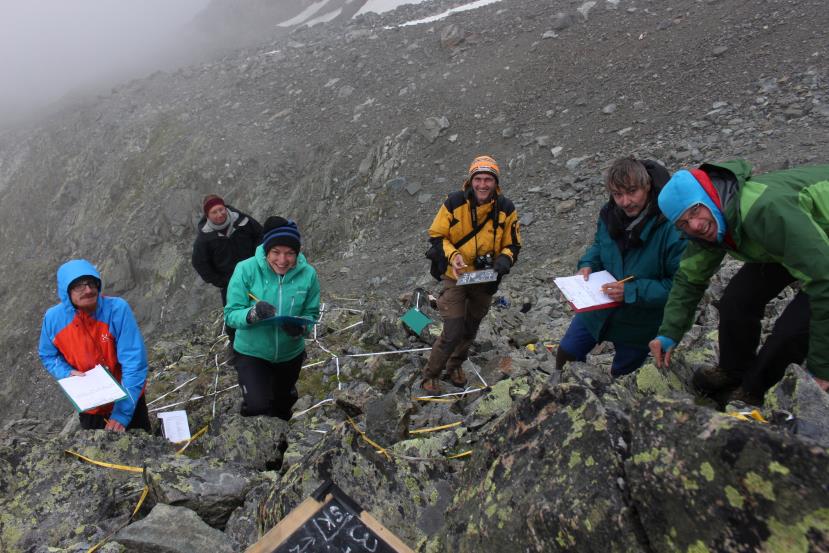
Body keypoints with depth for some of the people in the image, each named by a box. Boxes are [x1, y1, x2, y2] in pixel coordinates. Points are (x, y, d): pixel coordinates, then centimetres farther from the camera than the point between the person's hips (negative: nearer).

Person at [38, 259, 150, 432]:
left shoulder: (118, 309, -27)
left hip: (127, 402, -2)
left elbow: (134, 362, -27)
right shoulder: (53, 318, -16)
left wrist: (123, 412, -31)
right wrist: (67, 373, -18)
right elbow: (47, 356, 3)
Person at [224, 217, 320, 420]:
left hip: (290, 354, 3)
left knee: (283, 406, 27)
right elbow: (231, 315, -20)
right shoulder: (246, 269, -24)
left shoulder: (308, 274, -18)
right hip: (252, 352, -3)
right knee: (257, 406, -22)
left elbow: (311, 314, -10)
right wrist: (253, 313, -41)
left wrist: (301, 328, -32)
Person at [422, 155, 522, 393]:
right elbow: (436, 236, -7)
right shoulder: (454, 202, -16)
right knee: (453, 332, -9)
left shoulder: (506, 209, -9)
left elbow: (513, 245, 0)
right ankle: (430, 374, 14)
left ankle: (455, 366, 46)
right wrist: (452, 255, -26)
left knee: (470, 329, 21)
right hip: (456, 277, -3)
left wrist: (504, 260, -23)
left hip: (486, 281, 4)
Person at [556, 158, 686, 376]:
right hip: (599, 308, 5)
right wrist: (588, 264, -9)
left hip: (641, 322, -4)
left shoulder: (671, 227, -30)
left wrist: (632, 291, -34)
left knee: (620, 380, 18)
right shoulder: (609, 213, -10)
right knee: (566, 355, 15)